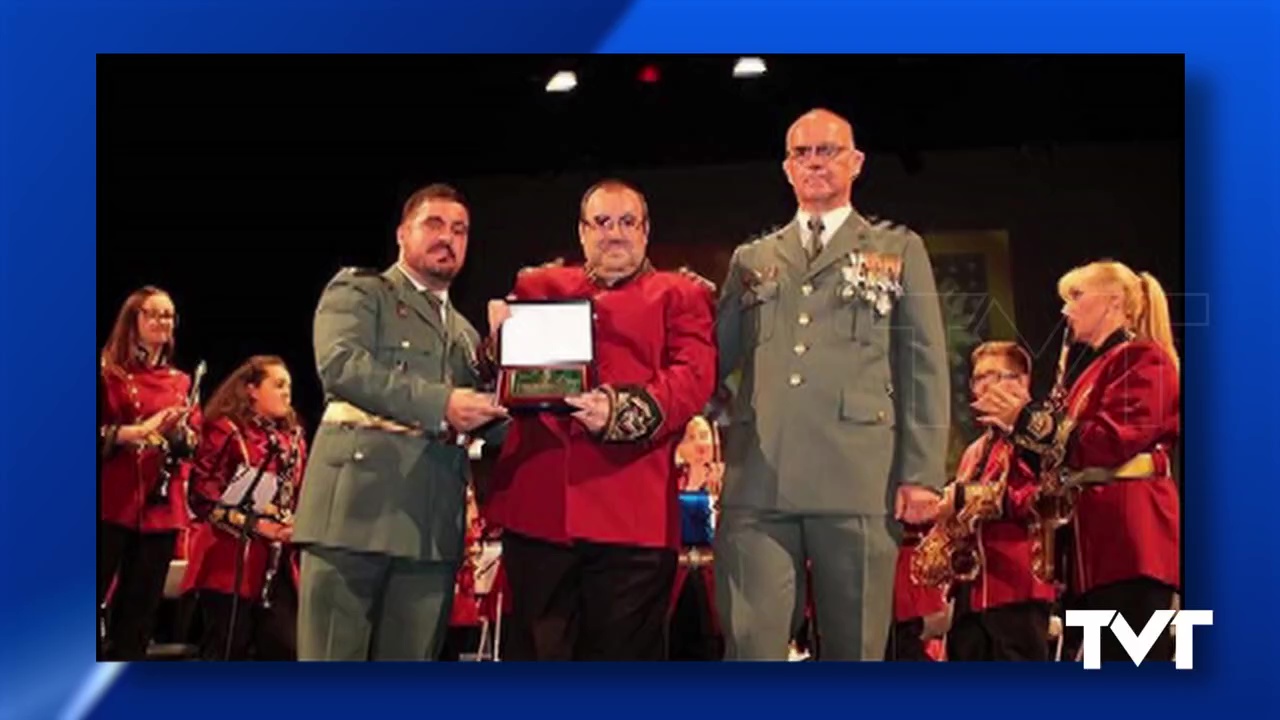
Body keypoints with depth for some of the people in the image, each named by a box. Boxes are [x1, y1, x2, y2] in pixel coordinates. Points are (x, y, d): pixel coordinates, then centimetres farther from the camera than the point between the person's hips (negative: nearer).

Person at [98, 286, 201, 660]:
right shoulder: (107, 372, 1)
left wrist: (180, 433, -10)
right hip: (110, 503, -5)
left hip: (162, 507, 5)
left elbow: (194, 443, 11)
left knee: (140, 609, 6)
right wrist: (138, 430, -18)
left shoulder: (180, 382, 15)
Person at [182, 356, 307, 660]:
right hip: (230, 562, -6)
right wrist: (255, 523, -17)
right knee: (227, 651, -3)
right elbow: (202, 494, -11)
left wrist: (297, 525, -1)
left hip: (278, 564, 6)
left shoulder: (293, 439, 16)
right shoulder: (225, 431, -5)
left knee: (285, 649, 0)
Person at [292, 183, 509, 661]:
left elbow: (490, 429, 21)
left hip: (433, 524, 5)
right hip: (356, 507, -5)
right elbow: (341, 363, -11)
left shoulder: (466, 333, 26)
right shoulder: (358, 290, 9)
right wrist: (439, 404, -17)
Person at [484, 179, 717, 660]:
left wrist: (622, 412, -19)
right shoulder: (539, 287, 22)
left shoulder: (681, 295, 13)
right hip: (537, 506, 3)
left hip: (634, 512, -2)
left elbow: (694, 376, -2)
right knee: (535, 655, 7)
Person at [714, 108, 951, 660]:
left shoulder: (899, 250, 14)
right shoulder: (751, 259, 21)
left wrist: (923, 472, -3)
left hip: (858, 478, -1)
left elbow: (923, 366, 7)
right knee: (750, 646, -3)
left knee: (854, 649, 4)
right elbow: (715, 357, 19)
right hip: (758, 480, 2)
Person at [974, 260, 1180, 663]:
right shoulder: (1084, 365, 25)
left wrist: (1031, 418, -12)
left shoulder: (1143, 359, -3)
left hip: (1129, 536, -9)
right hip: (1093, 539, 10)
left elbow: (1113, 440, -17)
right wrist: (1019, 426, 9)